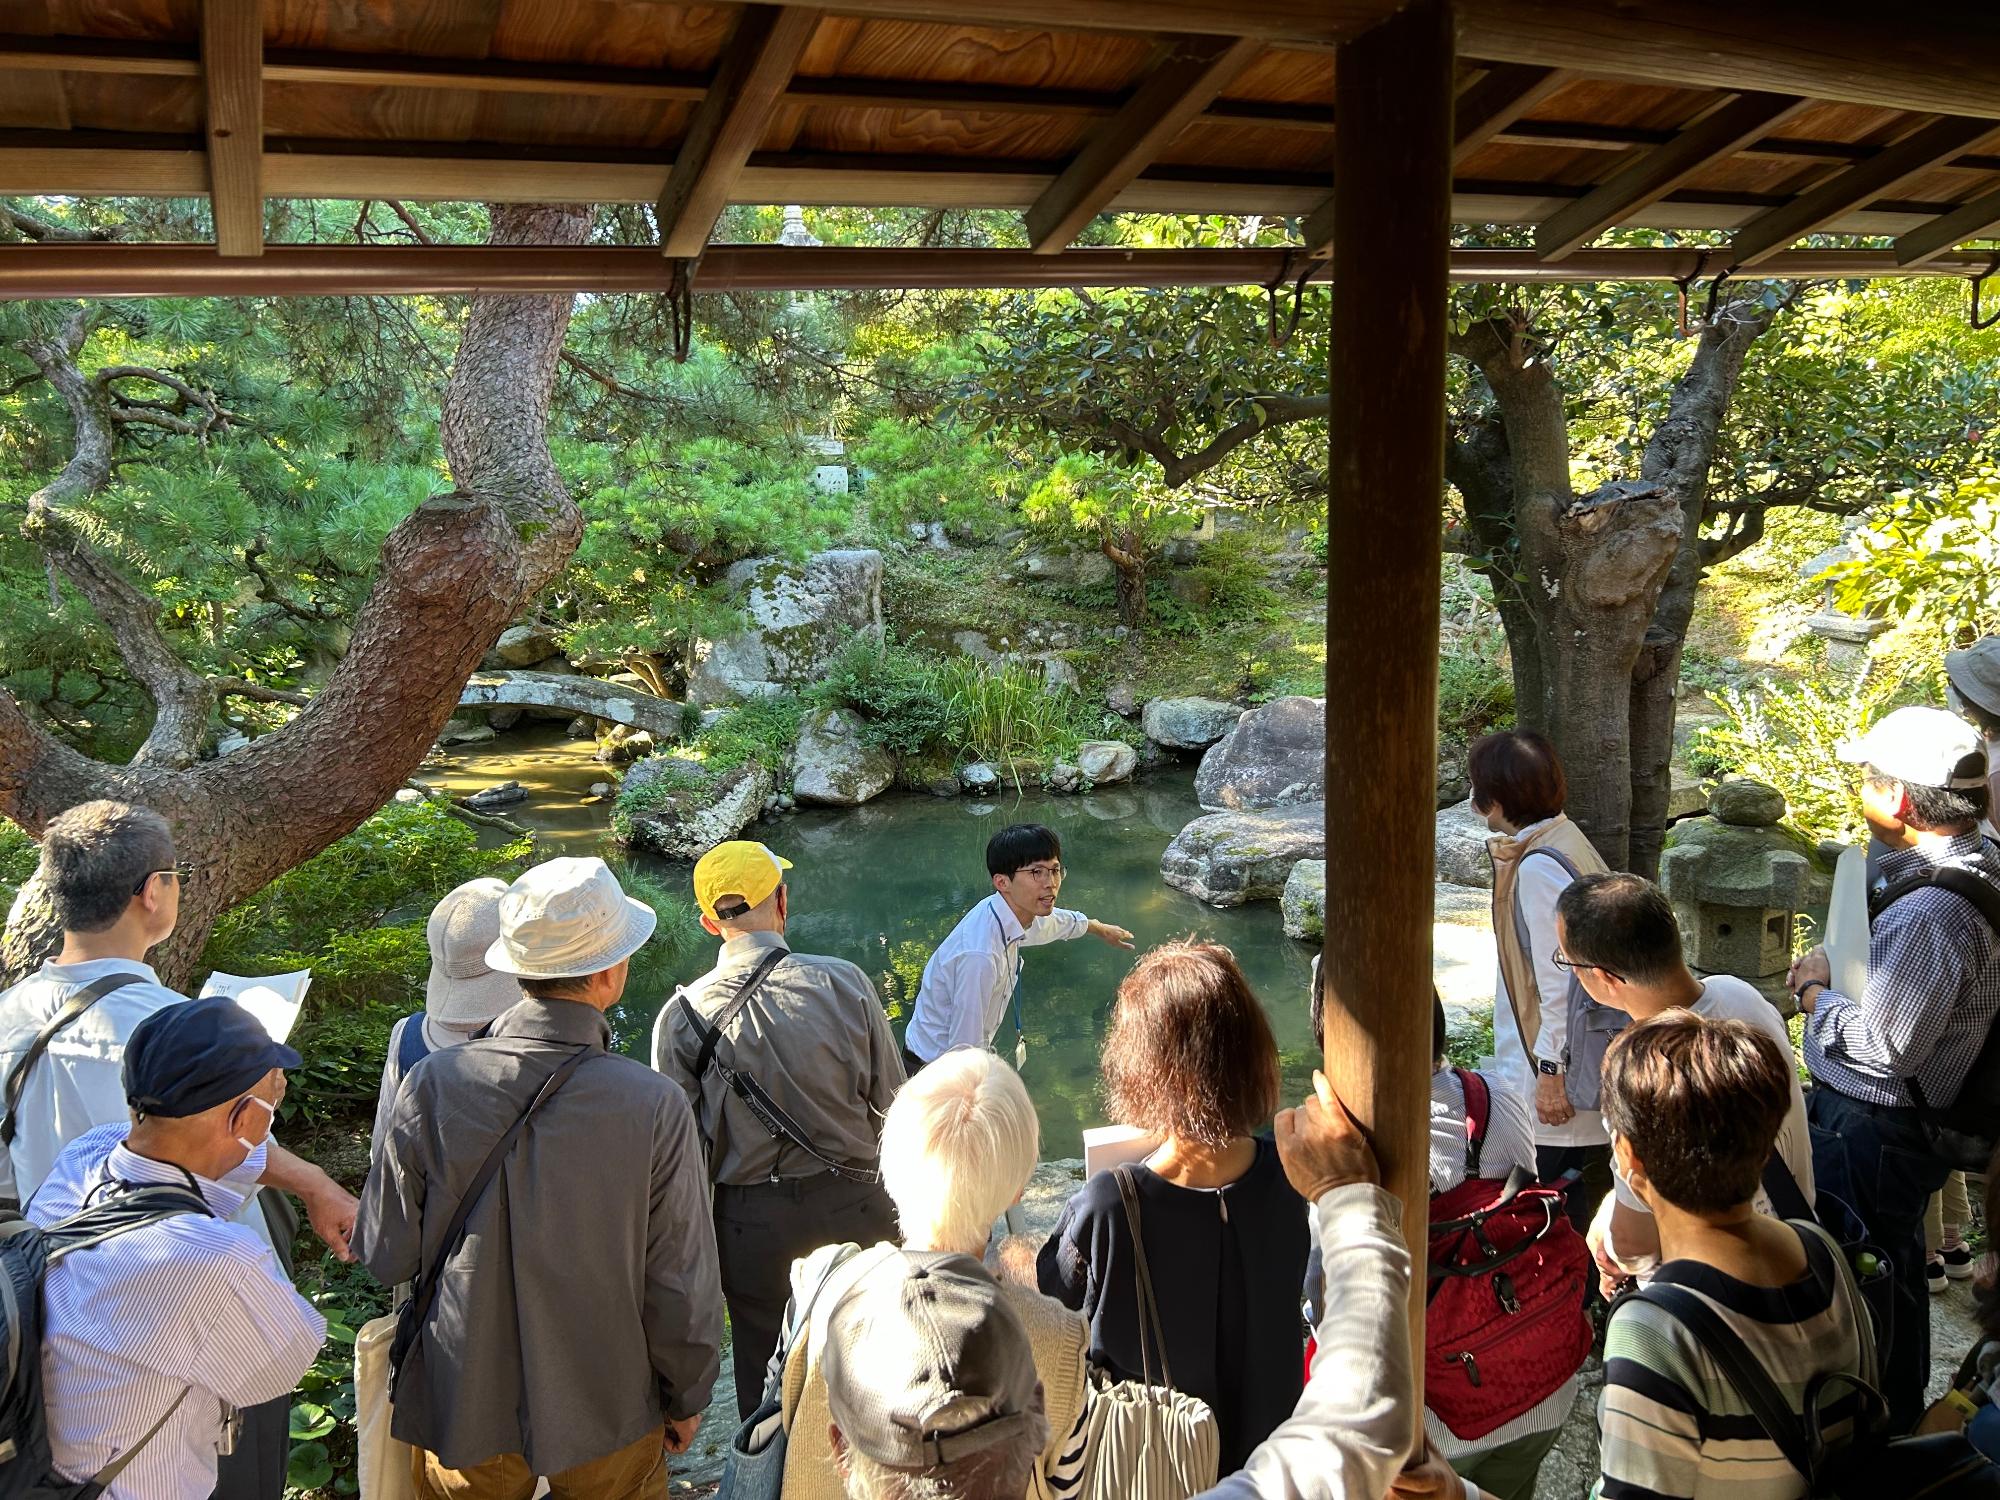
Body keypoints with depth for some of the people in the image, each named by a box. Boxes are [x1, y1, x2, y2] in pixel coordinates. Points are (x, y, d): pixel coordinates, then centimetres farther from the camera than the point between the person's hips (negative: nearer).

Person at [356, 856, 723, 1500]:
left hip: (463, 1402, 2)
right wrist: (687, 1398, 4)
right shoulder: (655, 1107, -23)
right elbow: (681, 1285, -14)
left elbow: (385, 1256, -9)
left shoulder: (433, 1084, -19)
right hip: (607, 1414, -1)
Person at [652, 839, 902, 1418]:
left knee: (766, 1381, 18)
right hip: (852, 1205, 0)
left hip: (748, 1223, 0)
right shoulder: (844, 983, -11)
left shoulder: (683, 1016, -10)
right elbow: (892, 1101, -4)